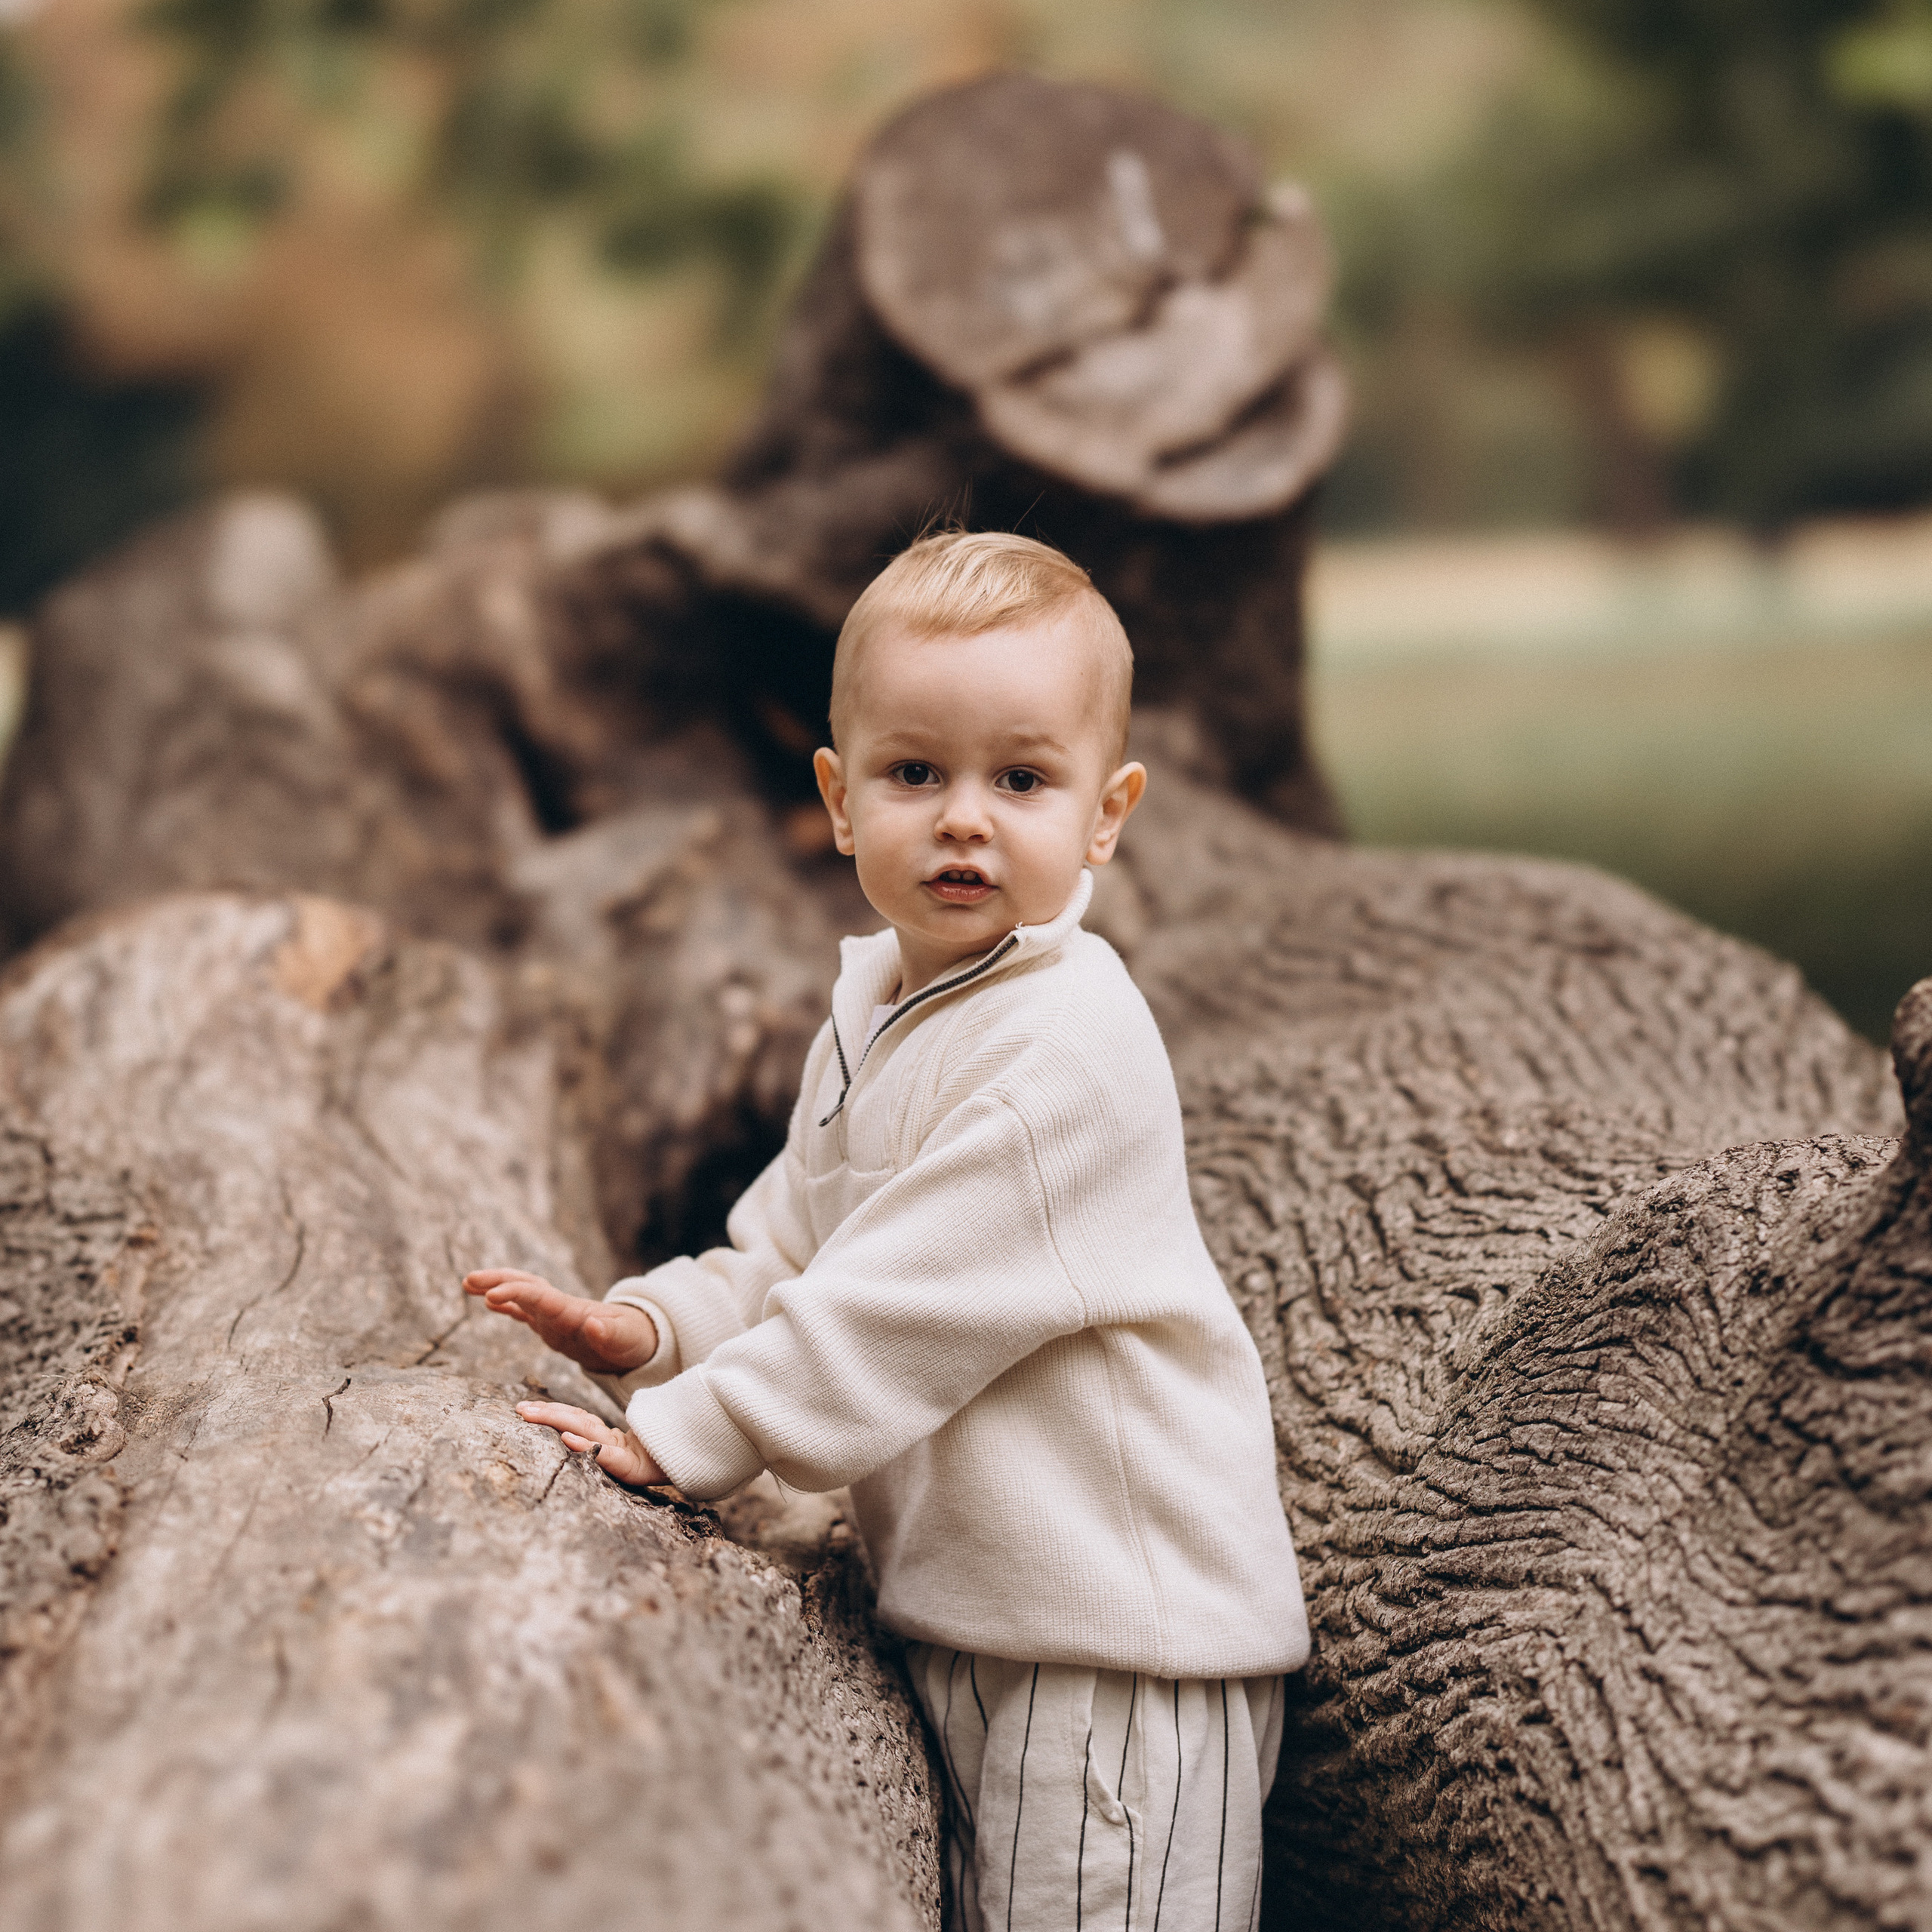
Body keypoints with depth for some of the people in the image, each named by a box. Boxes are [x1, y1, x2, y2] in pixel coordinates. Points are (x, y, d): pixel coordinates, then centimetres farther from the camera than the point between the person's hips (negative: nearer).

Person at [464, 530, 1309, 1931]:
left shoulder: (1071, 1047, -21)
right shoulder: (872, 1018, 9)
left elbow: (907, 1302, -23)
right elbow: (790, 1247, 19)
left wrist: (682, 1434, -19)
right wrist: (649, 1325, 1)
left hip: (1118, 1634, -9)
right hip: (960, 1612, 9)